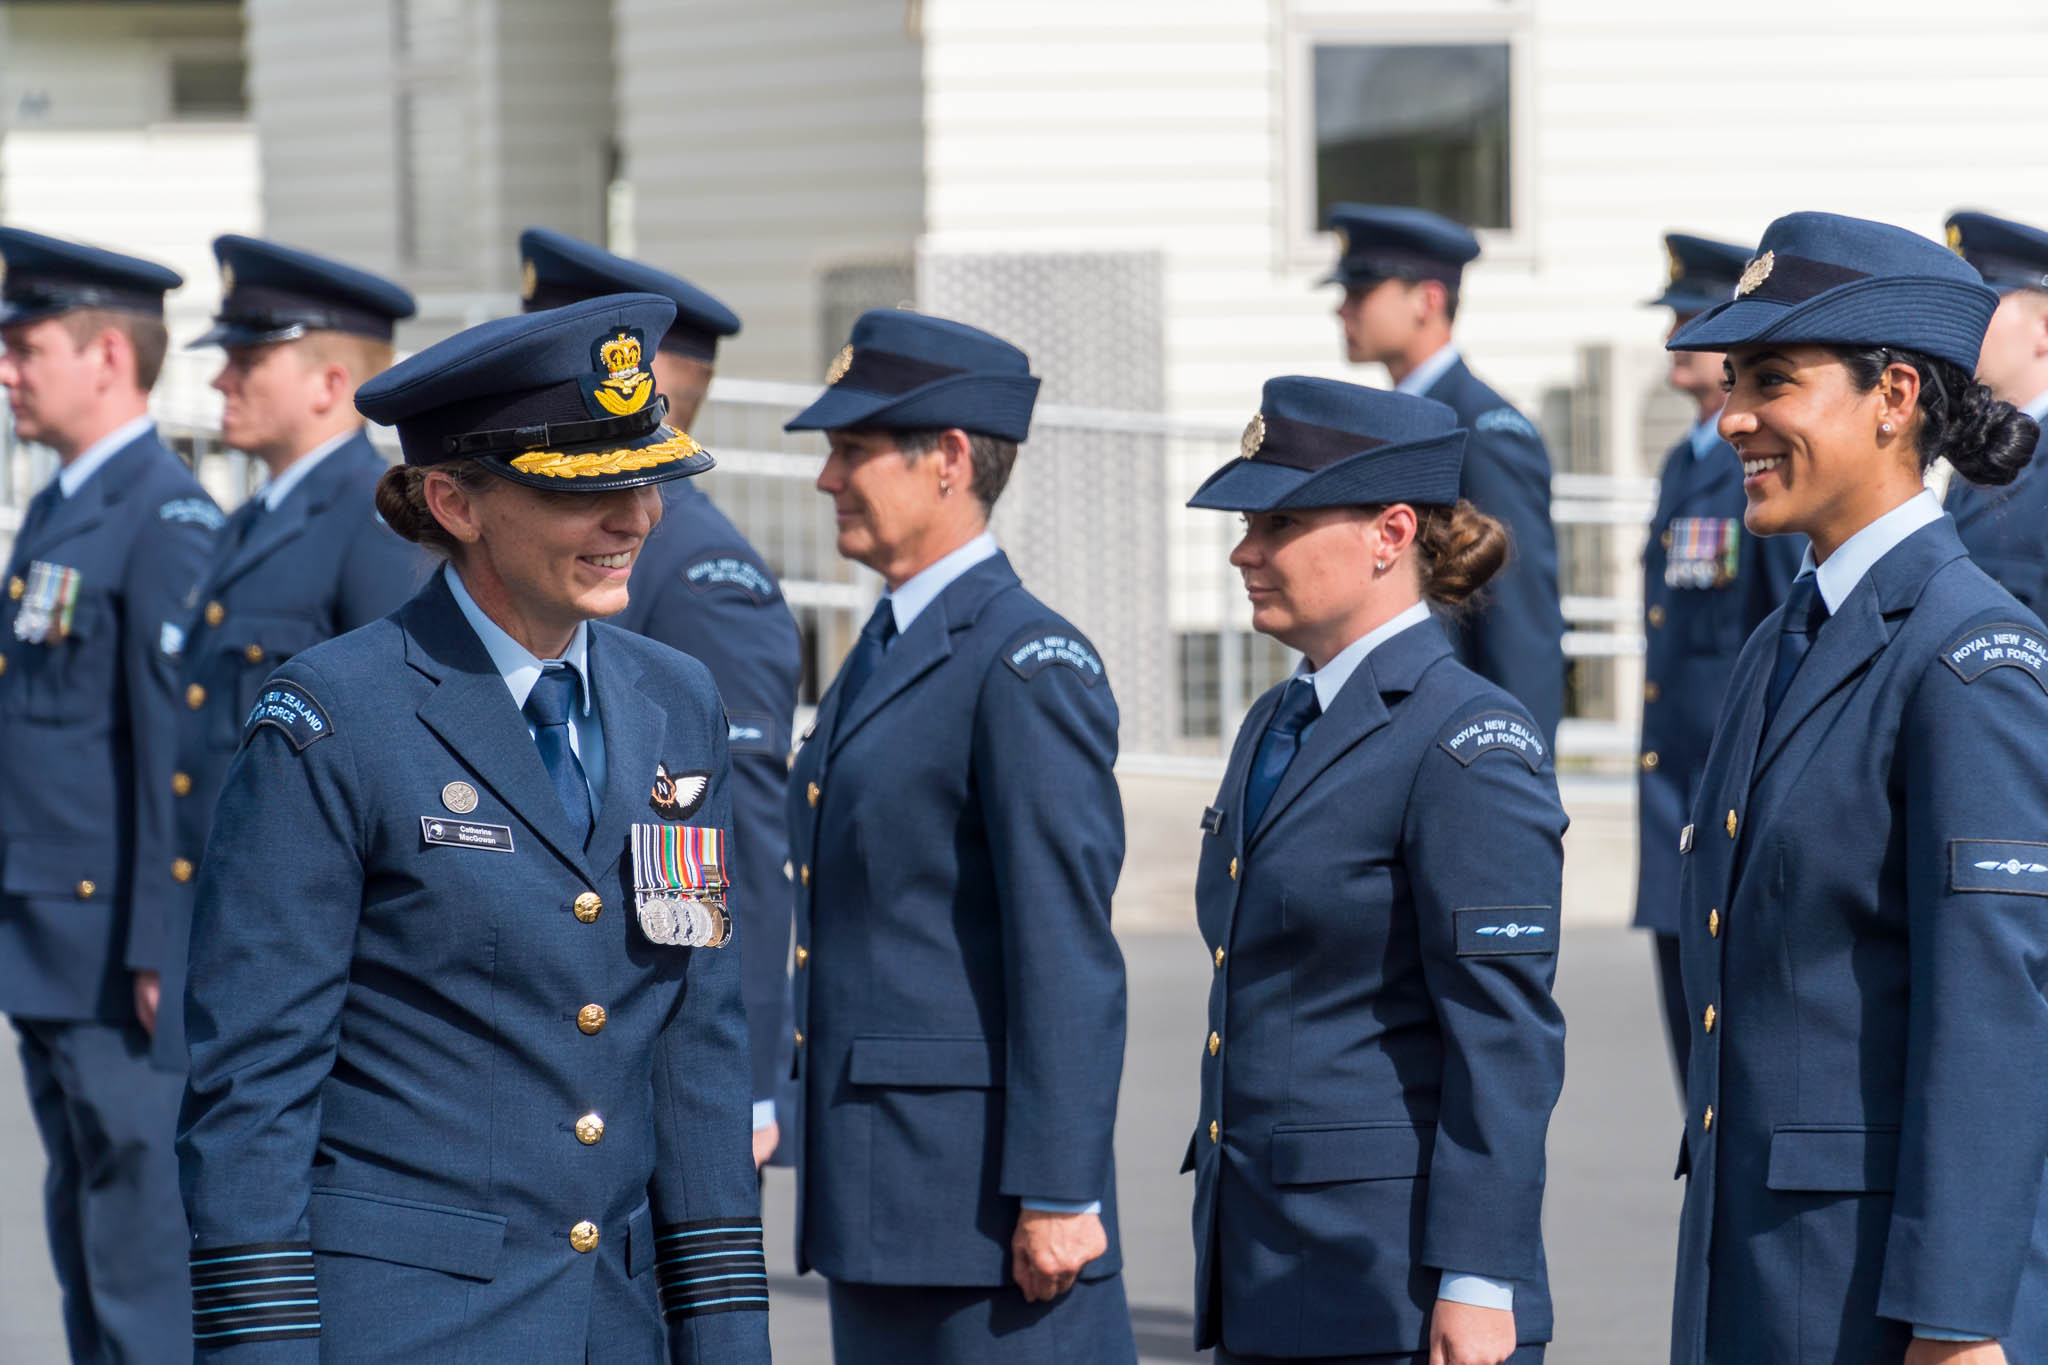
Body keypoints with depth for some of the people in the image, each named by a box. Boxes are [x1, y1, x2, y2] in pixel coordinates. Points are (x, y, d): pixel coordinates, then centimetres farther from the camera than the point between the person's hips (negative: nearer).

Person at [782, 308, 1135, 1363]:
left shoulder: (1030, 666, -13)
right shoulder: (884, 654, 17)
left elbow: (1070, 957, -17)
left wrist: (1058, 1196, -20)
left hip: (989, 1196, -10)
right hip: (875, 1198, 10)